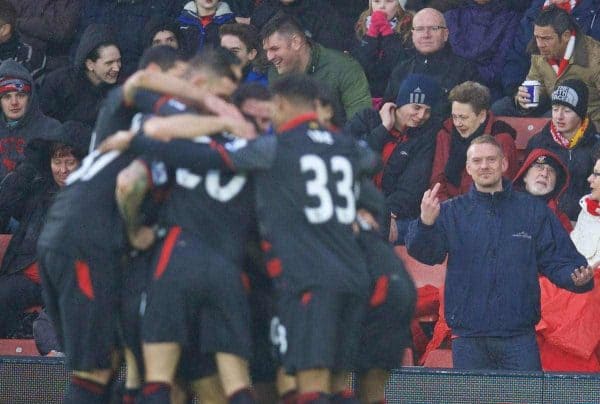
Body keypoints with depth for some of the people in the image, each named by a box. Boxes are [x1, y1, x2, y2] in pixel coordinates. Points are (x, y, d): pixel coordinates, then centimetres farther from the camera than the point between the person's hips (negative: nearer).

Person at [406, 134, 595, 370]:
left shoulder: (534, 211, 9)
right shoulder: (451, 212, 8)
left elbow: (557, 260, 7)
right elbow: (425, 253, -6)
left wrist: (576, 278, -15)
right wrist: (425, 224, -28)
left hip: (519, 337, 0)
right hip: (468, 337, 0)